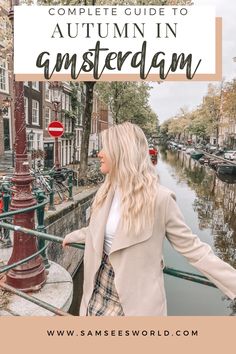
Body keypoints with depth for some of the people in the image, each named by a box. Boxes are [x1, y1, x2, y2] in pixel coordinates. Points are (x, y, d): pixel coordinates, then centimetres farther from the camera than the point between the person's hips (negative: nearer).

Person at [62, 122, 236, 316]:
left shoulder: (158, 197, -21)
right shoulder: (106, 192, -1)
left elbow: (191, 247, -13)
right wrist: (72, 236, 31)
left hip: (136, 294, -5)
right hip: (101, 283, 5)